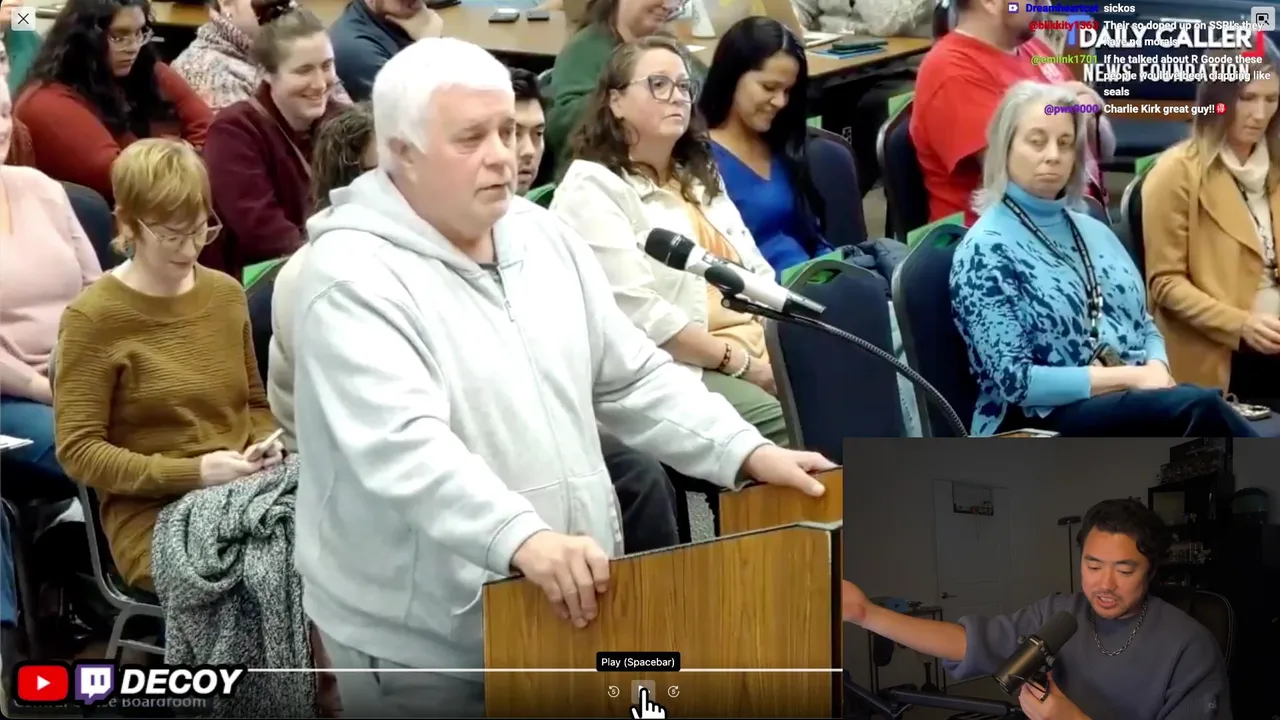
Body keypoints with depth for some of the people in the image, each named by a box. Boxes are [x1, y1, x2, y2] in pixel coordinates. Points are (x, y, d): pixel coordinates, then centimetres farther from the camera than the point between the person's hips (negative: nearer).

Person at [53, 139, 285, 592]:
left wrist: (267, 445, 0)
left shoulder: (226, 294, 12)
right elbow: (77, 450, -7)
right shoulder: (93, 318, -5)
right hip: (153, 514, -5)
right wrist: (190, 473, -17)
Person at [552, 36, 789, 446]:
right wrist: (739, 362, -14)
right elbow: (639, 314, -15)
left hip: (762, 354, 8)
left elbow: (757, 273, 19)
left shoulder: (699, 176, 22)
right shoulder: (593, 190, -5)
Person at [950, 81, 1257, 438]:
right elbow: (1014, 380, -12)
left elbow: (1145, 327, 22)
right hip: (1042, 424, -7)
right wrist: (1128, 377, -13)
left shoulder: (1094, 231, 18)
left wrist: (1156, 371, -3)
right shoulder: (986, 249, -6)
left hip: (1135, 404, 7)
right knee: (1201, 409, -32)